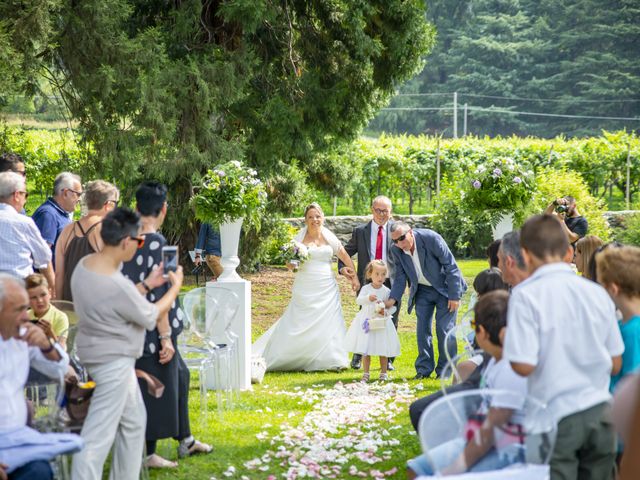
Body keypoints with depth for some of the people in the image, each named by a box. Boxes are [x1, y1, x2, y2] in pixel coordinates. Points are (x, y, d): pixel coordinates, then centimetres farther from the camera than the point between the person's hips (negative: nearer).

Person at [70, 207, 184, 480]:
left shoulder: (85, 264, -2)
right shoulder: (117, 286, -29)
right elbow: (151, 316, -12)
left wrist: (148, 284, 11)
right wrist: (176, 287, 1)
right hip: (113, 361, -10)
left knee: (134, 420, 22)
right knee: (99, 434, -5)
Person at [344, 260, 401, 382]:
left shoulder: (386, 291, -2)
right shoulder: (366, 289, -3)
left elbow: (393, 306, 0)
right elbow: (358, 300, -17)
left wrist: (386, 311, -20)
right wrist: (368, 298, -36)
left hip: (381, 323, 0)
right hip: (367, 322, 0)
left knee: (383, 351, 5)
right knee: (365, 350, 4)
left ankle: (383, 373, 18)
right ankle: (366, 373, 14)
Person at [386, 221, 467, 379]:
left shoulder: (430, 238, -27)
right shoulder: (396, 250, -12)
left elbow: (451, 266, -20)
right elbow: (400, 278, -2)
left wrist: (454, 296, -20)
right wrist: (392, 299, -18)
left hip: (444, 288, -4)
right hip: (422, 291, 4)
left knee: (444, 328, -8)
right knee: (422, 329, 0)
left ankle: (445, 370, 2)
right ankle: (424, 369, 10)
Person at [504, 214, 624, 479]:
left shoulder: (525, 295, -10)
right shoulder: (597, 293, 4)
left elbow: (523, 365, -15)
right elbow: (615, 365, 9)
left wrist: (508, 343, 5)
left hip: (558, 417, -4)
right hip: (601, 414, 4)